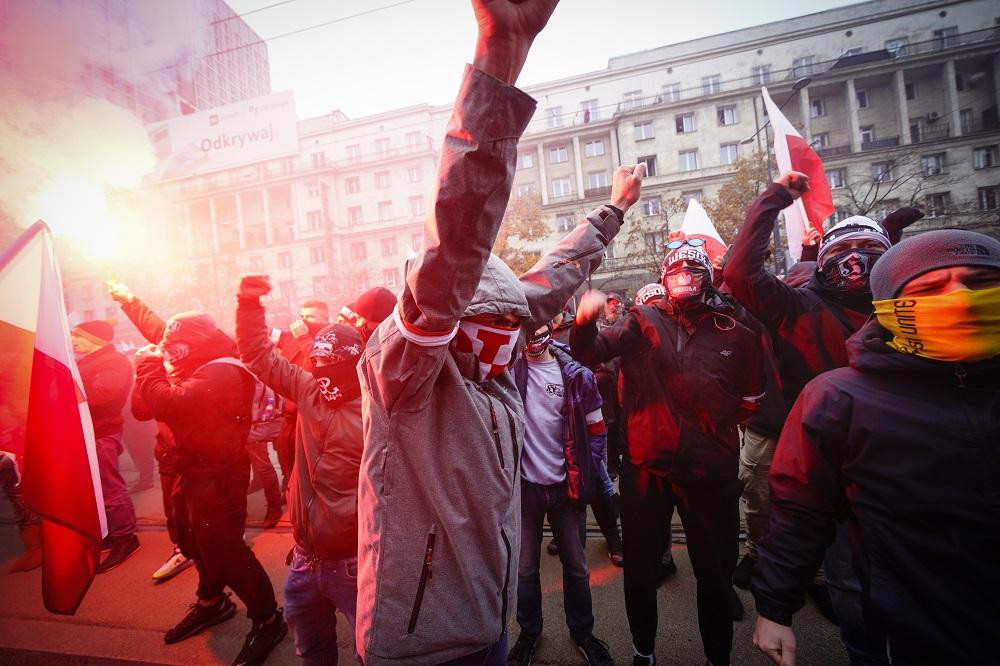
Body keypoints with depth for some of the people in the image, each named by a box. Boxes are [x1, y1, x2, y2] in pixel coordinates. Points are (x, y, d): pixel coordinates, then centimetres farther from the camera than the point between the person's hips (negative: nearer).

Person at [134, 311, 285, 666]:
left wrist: (147, 365, -18)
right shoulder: (204, 369, 12)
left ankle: (268, 620, 10)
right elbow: (170, 403, 12)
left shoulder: (220, 372, -23)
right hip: (195, 471, 11)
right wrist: (157, 366, 1)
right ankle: (211, 602, 46)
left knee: (224, 548, -5)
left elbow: (168, 405, -33)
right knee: (197, 541, 24)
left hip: (216, 476, -11)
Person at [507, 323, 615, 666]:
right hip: (524, 485, 0)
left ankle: (582, 632, 40)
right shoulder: (509, 369, -4)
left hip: (567, 485, 1)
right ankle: (528, 633, 38)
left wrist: (599, 479, 2)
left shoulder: (576, 374, -5)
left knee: (576, 566, 16)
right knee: (525, 568, 14)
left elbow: (596, 431, 2)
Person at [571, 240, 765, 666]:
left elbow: (751, 395, 15)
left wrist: (718, 424, 5)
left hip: (711, 469, 1)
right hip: (647, 465, -1)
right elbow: (591, 352, -15)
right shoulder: (644, 322, -1)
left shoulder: (733, 330, 3)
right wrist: (585, 321, -34)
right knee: (640, 569, 13)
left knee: (715, 571, 16)